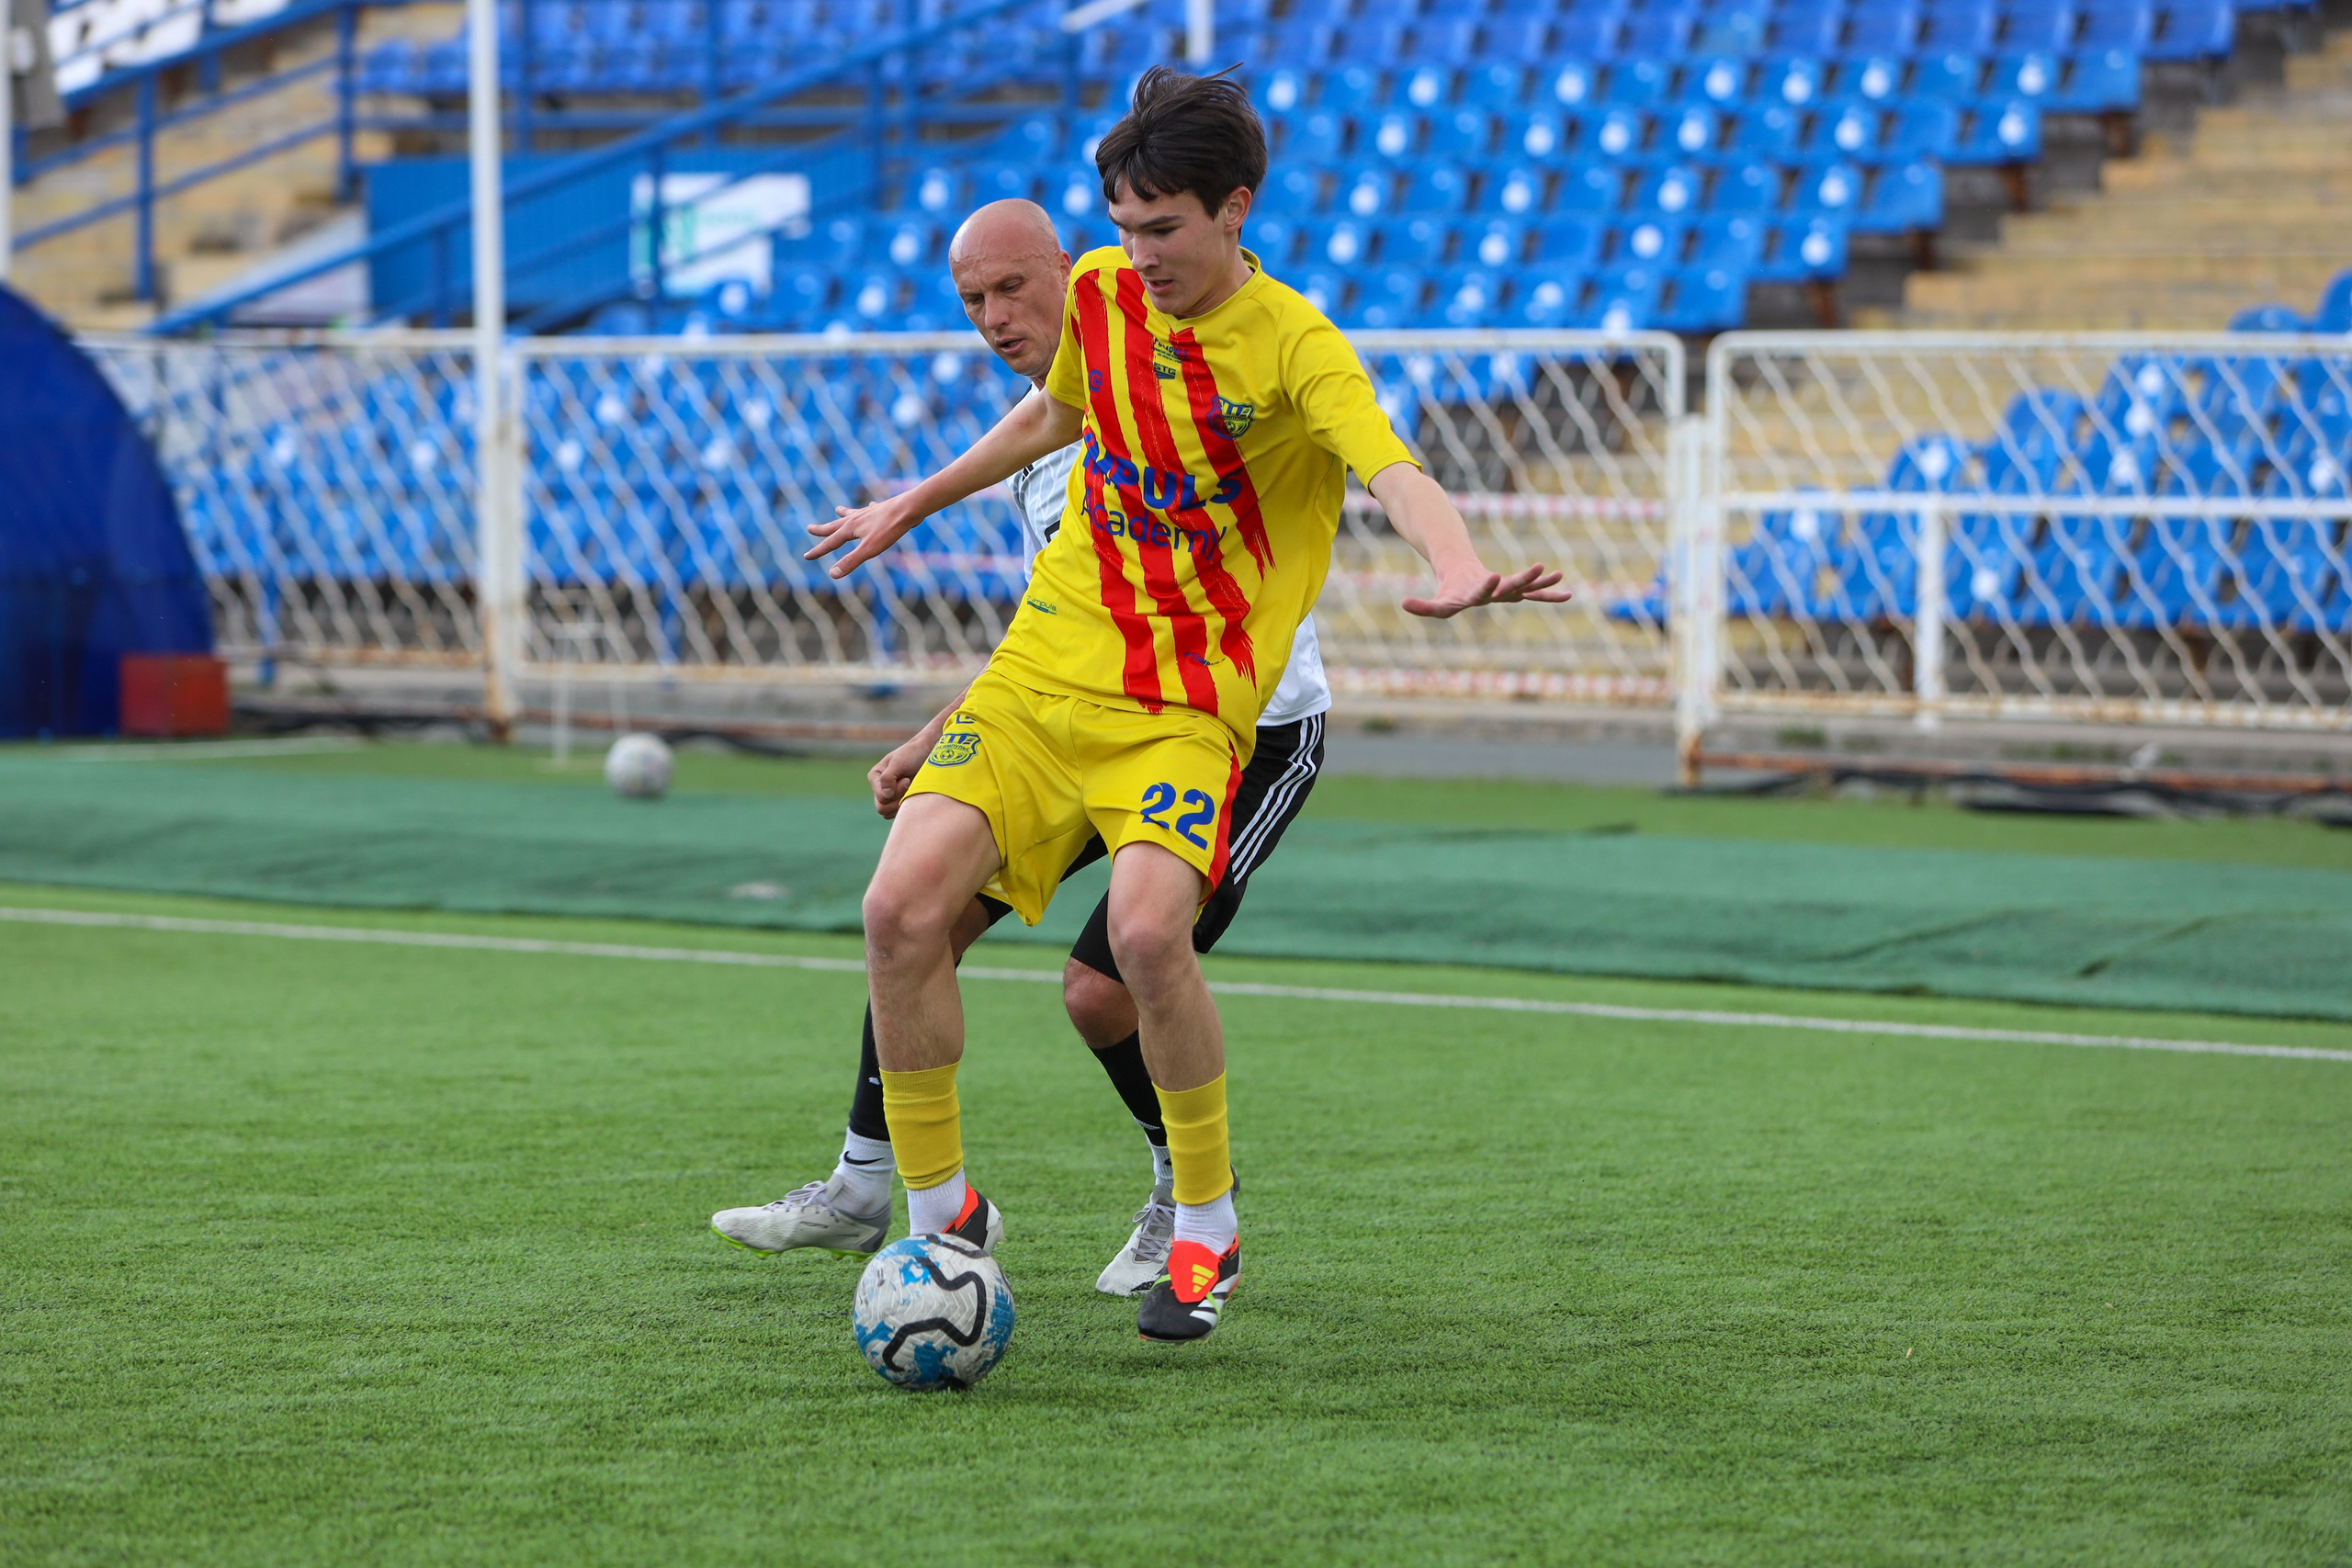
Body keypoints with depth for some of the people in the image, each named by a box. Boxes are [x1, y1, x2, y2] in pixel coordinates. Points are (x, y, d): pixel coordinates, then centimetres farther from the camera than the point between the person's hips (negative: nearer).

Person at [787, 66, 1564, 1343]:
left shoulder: (1292, 345, -13)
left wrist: (1459, 568, -52)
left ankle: (1206, 1227, -5)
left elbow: (1395, 473, -31)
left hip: (1190, 703, -5)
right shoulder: (1099, 293, 5)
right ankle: (940, 1213, 6)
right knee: (902, 906, -14)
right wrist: (915, 505, 35)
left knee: (1146, 928, -29)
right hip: (1045, 665, 5)